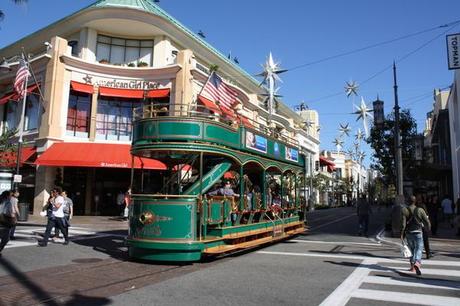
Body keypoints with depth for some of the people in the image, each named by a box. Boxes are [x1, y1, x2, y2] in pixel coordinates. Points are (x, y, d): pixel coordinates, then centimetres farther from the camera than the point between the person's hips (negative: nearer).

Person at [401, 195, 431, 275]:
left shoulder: (405, 210, -4)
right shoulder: (420, 210, -4)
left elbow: (403, 223, -10)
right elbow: (426, 221, -1)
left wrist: (402, 234, -4)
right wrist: (428, 229, 19)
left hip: (408, 233, 2)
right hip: (418, 233, -2)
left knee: (412, 249, 17)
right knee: (418, 249, -3)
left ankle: (413, 266, 24)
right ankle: (417, 263, -28)